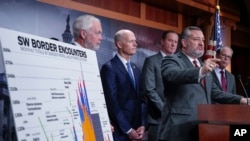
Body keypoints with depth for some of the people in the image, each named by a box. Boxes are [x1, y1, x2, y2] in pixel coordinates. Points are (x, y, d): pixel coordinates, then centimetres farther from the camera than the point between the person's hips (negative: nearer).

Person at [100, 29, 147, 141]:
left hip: (136, 131, 7)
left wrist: (142, 125, -1)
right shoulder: (109, 68, -9)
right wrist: (128, 130, -14)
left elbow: (141, 99, 12)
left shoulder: (136, 69, 14)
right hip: (119, 131, -6)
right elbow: (112, 102, -15)